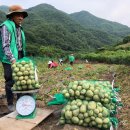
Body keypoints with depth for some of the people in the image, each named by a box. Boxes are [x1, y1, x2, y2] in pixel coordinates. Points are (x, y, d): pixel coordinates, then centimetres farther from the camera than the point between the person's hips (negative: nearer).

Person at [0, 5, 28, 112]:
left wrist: (23, 57, 15)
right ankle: (10, 104, 14)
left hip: (20, 57, 7)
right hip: (10, 59, -7)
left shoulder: (19, 27, 15)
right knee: (10, 82, 0)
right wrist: (12, 59, -26)